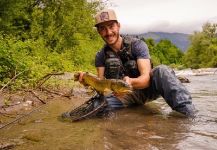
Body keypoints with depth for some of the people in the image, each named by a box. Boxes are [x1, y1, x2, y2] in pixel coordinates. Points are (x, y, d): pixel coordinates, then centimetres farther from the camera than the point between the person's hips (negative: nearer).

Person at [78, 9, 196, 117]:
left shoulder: (137, 45, -14)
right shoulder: (101, 56, -4)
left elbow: (146, 78, -25)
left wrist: (131, 81, -48)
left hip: (145, 89, -1)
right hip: (123, 95, 1)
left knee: (161, 71, -34)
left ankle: (188, 113, -38)